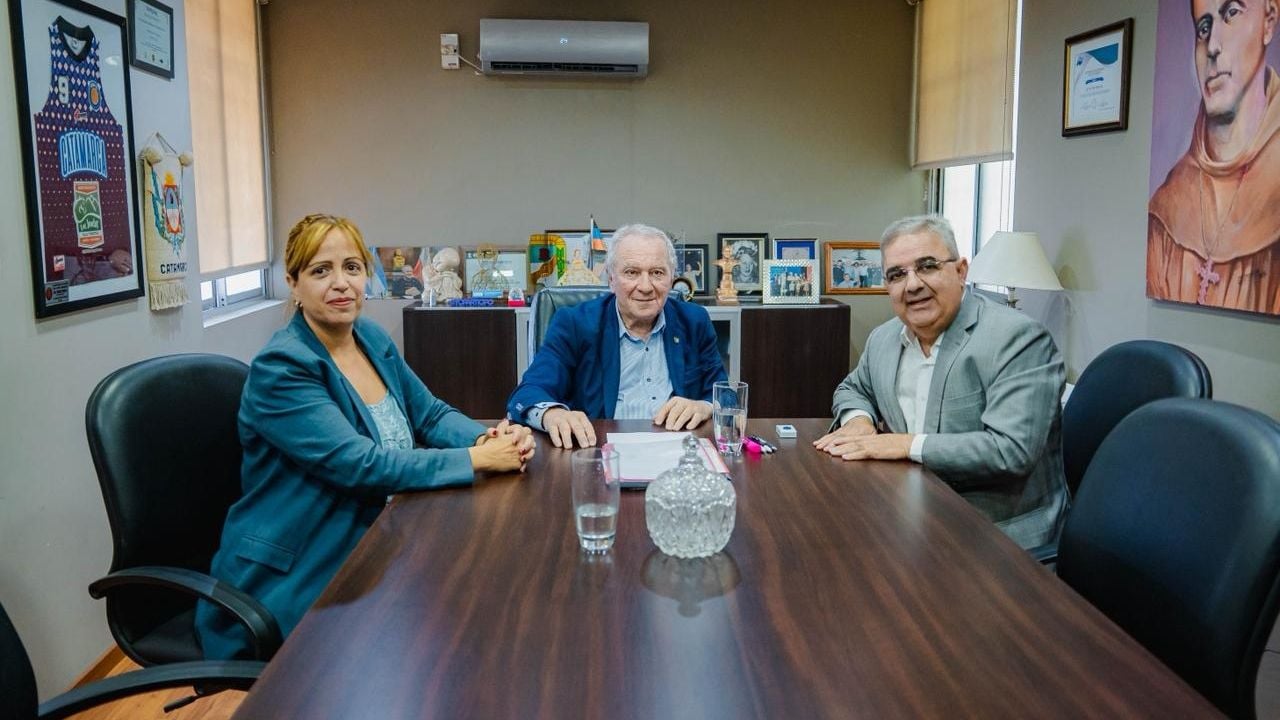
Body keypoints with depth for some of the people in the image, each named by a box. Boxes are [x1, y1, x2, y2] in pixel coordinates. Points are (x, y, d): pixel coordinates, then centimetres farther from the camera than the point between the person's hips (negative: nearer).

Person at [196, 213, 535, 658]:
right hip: (293, 585, -7)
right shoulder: (280, 369, -19)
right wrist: (478, 459, -25)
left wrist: (490, 437, -13)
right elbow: (362, 466, -26)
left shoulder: (373, 338, 4)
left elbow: (431, 414, 8)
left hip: (366, 555, 7)